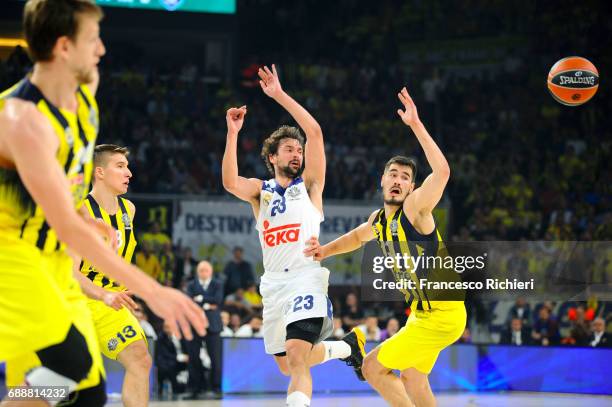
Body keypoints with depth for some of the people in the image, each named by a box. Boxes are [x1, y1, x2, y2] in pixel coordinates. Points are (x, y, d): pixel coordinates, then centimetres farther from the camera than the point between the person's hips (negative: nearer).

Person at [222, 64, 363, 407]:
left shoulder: (309, 184, 6)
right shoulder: (260, 191, 12)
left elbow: (315, 132, -8)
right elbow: (230, 182, -11)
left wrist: (280, 95, -11)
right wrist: (233, 134, -19)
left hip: (307, 278, -5)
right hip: (274, 283, 5)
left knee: (296, 356, -23)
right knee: (286, 365, 15)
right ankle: (347, 346, 39)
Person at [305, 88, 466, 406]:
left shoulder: (415, 208, -18)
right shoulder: (379, 219, 6)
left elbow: (442, 172, -38)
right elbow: (359, 236, 31)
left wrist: (415, 125, -40)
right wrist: (326, 251, 14)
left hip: (440, 315, -9)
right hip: (423, 311, 9)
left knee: (372, 368, -5)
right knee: (412, 379, 23)